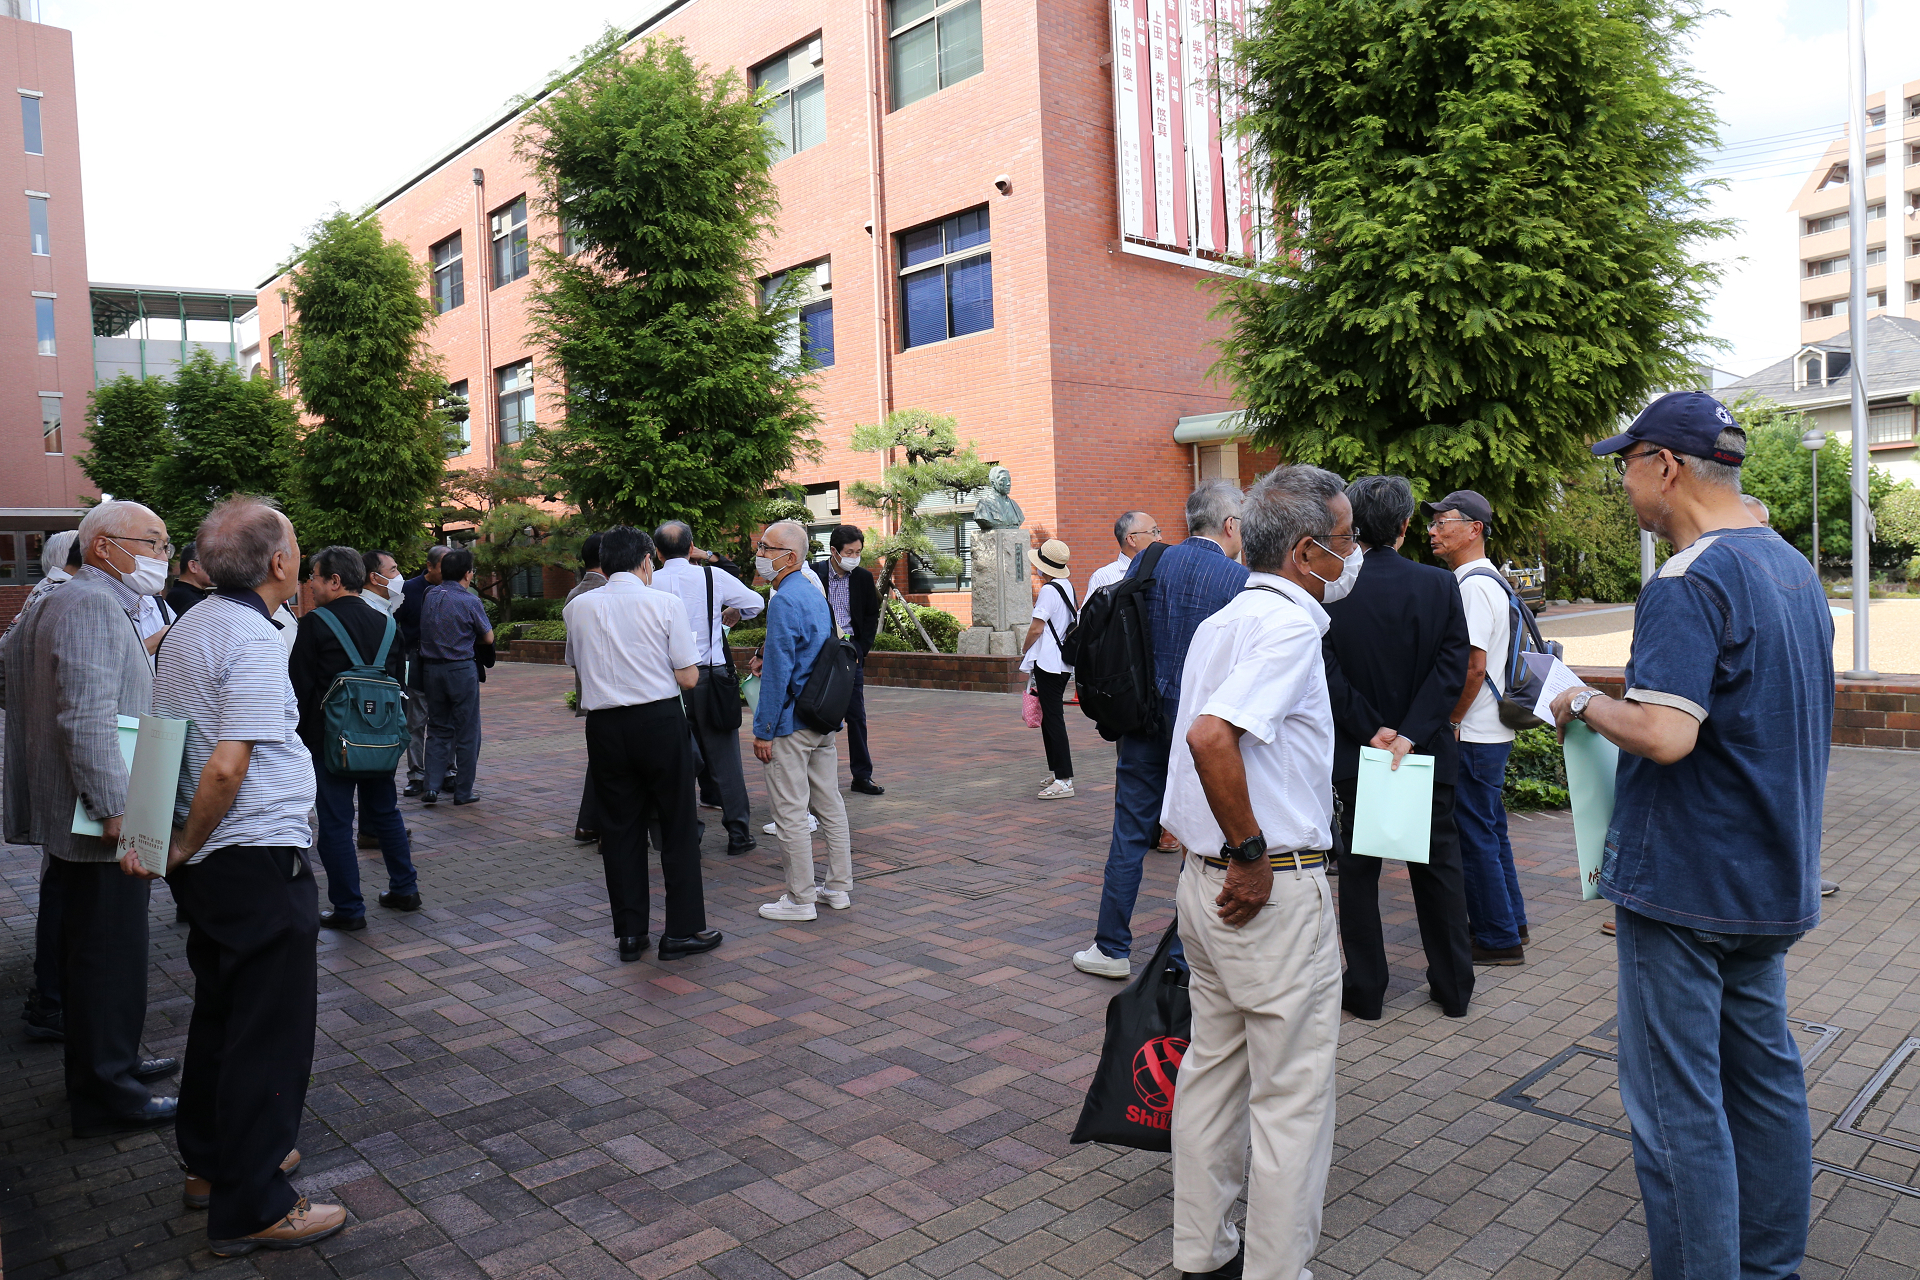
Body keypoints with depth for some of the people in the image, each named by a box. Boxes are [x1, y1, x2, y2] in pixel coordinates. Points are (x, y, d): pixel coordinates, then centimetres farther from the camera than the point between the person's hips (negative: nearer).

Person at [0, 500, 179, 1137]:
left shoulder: (88, 604, 17)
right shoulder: (90, 606, -18)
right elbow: (88, 719, -25)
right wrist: (115, 810, -26)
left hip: (84, 816, 11)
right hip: (98, 823, -11)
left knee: (91, 953, 20)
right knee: (108, 957, -1)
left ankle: (111, 1061, 34)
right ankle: (106, 1097, 10)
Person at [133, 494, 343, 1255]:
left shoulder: (190, 628, 10)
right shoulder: (254, 643, -20)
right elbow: (226, 770, -26)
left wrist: (177, 845, 11)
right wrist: (185, 849, -11)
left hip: (210, 861, 10)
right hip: (261, 859, -10)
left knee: (220, 1013, 22)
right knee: (270, 1031, 0)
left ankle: (212, 1160, 37)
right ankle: (250, 1209, 9)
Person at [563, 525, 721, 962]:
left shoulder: (578, 607, 4)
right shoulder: (665, 603, -6)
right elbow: (689, 678, -6)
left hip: (604, 725, 3)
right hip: (660, 720, -3)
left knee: (619, 828, 12)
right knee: (678, 826, 8)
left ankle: (630, 932, 18)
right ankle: (682, 930, 13)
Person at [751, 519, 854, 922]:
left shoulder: (784, 600, -17)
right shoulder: (816, 594, 12)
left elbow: (777, 672, -19)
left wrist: (762, 730, -16)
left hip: (790, 722, -9)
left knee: (791, 812, -1)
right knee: (830, 803, 13)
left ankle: (801, 899, 7)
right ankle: (839, 887, 22)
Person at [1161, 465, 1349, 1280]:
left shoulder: (1221, 622, 11)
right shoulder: (1290, 625, -17)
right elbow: (1211, 735, -32)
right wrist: (1252, 853, -22)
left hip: (1208, 877, 9)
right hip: (1277, 891, -9)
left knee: (1214, 1066, 18)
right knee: (1293, 1095, 4)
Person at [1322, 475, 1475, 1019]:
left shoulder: (1329, 591, -11)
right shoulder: (1441, 586, -6)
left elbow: (1328, 674, -15)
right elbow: (1452, 667, -12)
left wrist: (1370, 731, -9)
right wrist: (1411, 734, -15)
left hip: (1353, 755, -1)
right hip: (1428, 752, 2)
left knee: (1357, 871, 11)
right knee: (1439, 868, 16)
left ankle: (1365, 989, 18)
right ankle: (1453, 987, 26)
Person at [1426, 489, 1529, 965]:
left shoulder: (1473, 585, -17)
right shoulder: (1486, 580, 15)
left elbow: (1474, 666, -22)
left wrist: (1449, 723, -14)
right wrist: (1452, 724, 18)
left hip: (1474, 737, -10)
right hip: (1489, 730, 10)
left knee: (1473, 835, -2)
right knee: (1490, 828, 18)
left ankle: (1498, 939, 8)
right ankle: (1512, 924, 29)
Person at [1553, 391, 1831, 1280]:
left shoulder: (1689, 584, -20)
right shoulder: (1795, 568, 10)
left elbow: (1663, 735, -30)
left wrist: (1586, 705, -13)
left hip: (1685, 884, -9)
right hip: (1772, 877, 10)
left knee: (1677, 1104, 2)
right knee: (1763, 1073, 19)